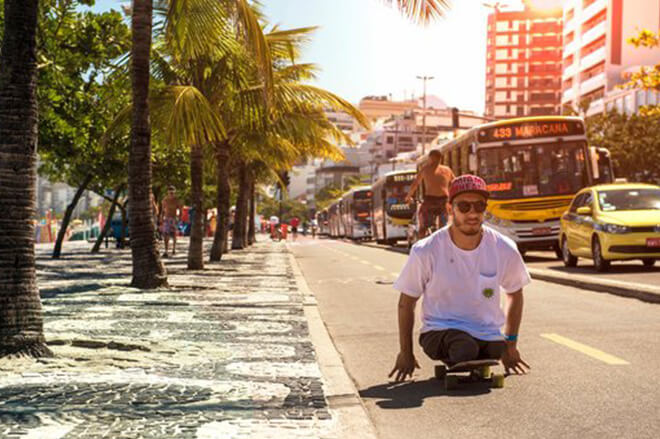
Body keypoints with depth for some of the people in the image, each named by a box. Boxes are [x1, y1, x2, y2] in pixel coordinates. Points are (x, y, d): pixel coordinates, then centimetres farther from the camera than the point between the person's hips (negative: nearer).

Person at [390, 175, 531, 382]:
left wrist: (510, 345, 14)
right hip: (440, 331, -4)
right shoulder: (425, 252, -11)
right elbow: (406, 303, 1)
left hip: (488, 336, 4)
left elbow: (514, 294, 14)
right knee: (466, 349, -35)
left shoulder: (504, 250, -4)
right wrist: (405, 353, 2)